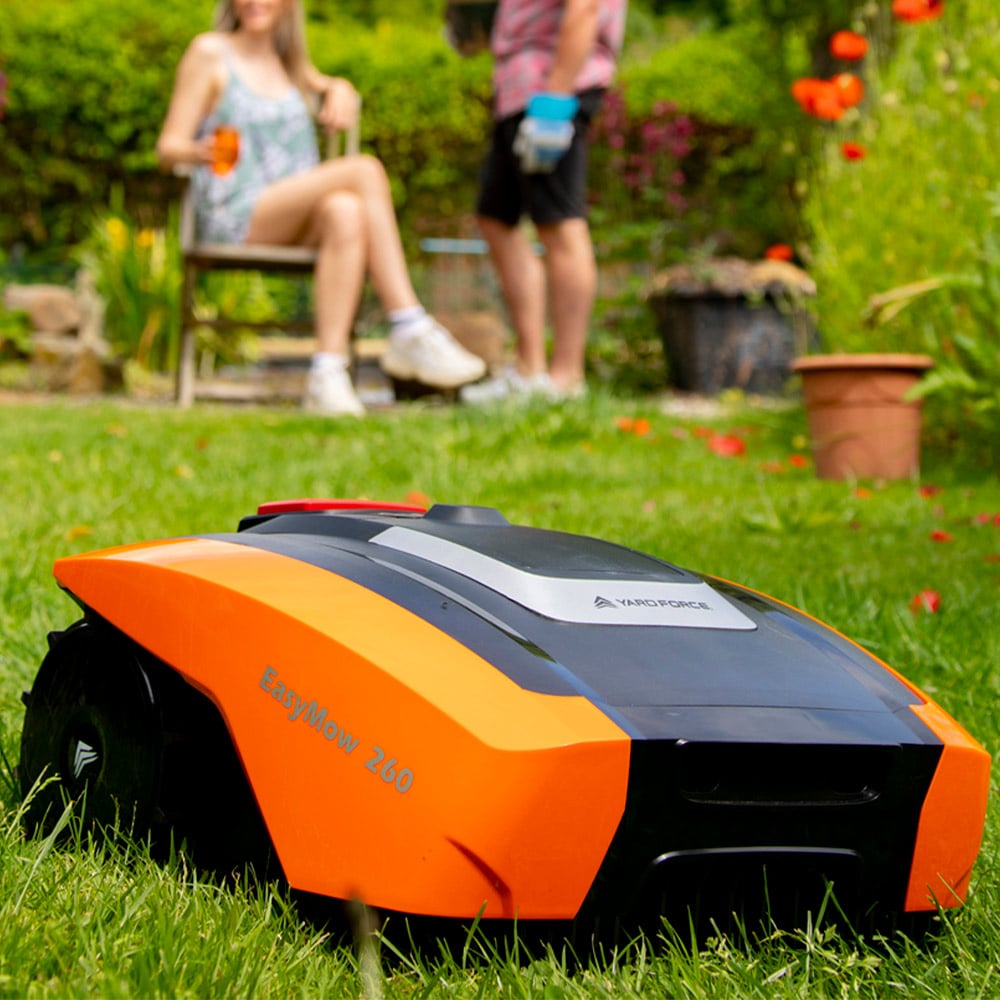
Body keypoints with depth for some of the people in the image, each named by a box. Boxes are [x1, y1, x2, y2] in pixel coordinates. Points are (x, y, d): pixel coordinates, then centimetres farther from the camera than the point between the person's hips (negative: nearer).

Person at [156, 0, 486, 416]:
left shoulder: (289, 63, 21)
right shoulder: (209, 52, 4)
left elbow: (336, 88, 39)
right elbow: (168, 147, -1)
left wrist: (339, 91, 13)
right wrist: (200, 152, -26)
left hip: (296, 225, 5)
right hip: (233, 219, -5)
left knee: (344, 212, -31)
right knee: (366, 170, -26)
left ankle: (327, 376, -39)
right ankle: (411, 331, -32)